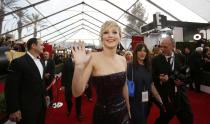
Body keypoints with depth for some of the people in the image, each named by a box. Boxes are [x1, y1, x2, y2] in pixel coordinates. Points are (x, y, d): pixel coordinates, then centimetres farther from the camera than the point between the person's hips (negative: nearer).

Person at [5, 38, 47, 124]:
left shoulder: (40, 61, 7)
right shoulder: (18, 62, -17)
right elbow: (11, 87, -18)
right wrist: (14, 110, -17)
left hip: (41, 104, 7)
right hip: (27, 107, -7)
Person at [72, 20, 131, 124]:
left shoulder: (122, 60, -2)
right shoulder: (93, 58, -18)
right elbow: (77, 93, -22)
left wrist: (128, 109, 18)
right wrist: (79, 66, -36)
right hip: (102, 114, -4)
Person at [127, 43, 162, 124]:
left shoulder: (148, 67, 5)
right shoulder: (130, 66, -11)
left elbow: (151, 85, 8)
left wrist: (159, 99, 6)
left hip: (146, 101, 5)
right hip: (134, 102, -5)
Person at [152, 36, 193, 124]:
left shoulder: (181, 58, 1)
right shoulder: (156, 60, -7)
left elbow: (186, 73, 4)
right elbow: (153, 77, -6)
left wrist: (168, 78, -13)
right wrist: (173, 80, -18)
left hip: (181, 95, 3)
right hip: (165, 96, -2)